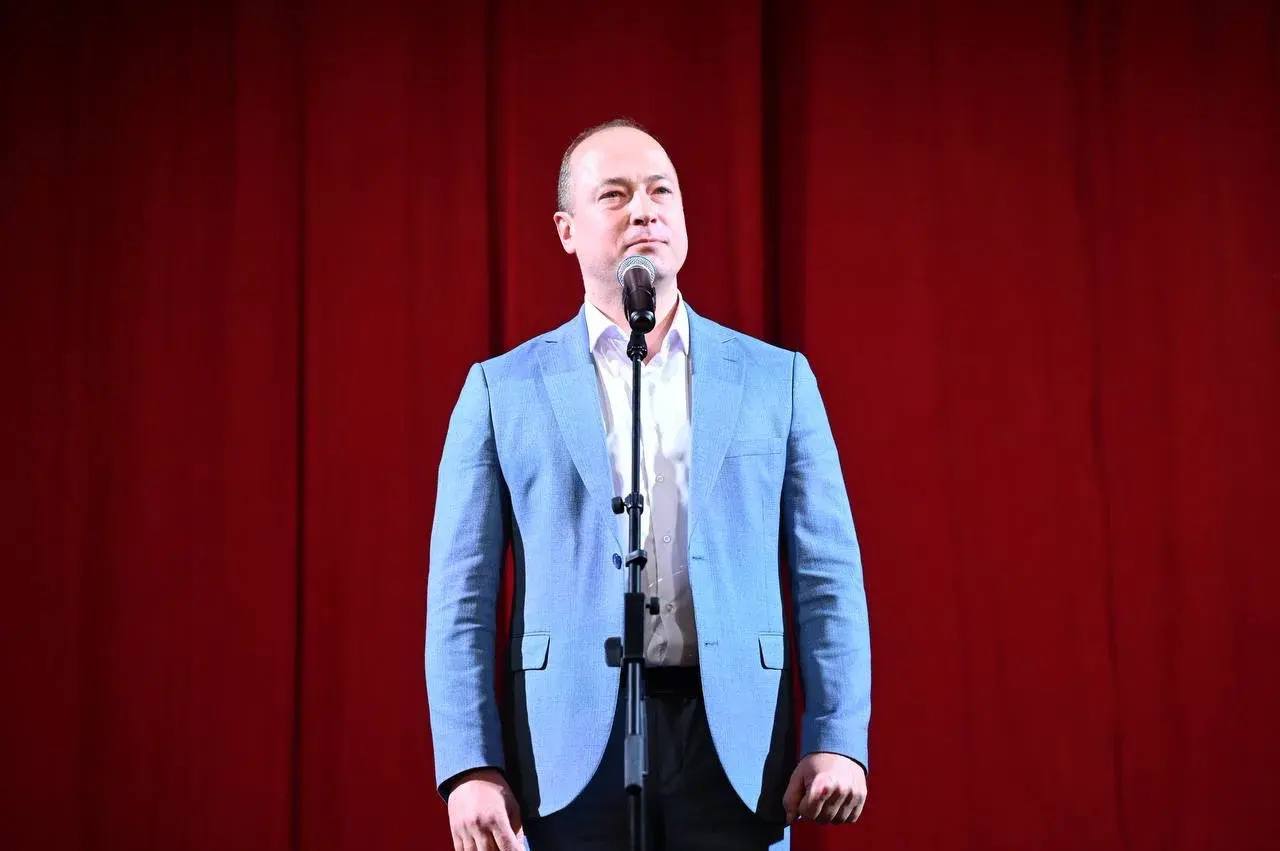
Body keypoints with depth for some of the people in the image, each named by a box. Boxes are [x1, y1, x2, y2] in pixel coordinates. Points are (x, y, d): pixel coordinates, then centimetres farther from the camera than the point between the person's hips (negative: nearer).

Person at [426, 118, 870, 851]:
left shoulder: (777, 378, 11)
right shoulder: (504, 389, 8)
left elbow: (828, 577, 6)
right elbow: (463, 597, 4)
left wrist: (838, 740, -5)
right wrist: (471, 767, -6)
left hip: (733, 746, 1)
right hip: (573, 749, 0)